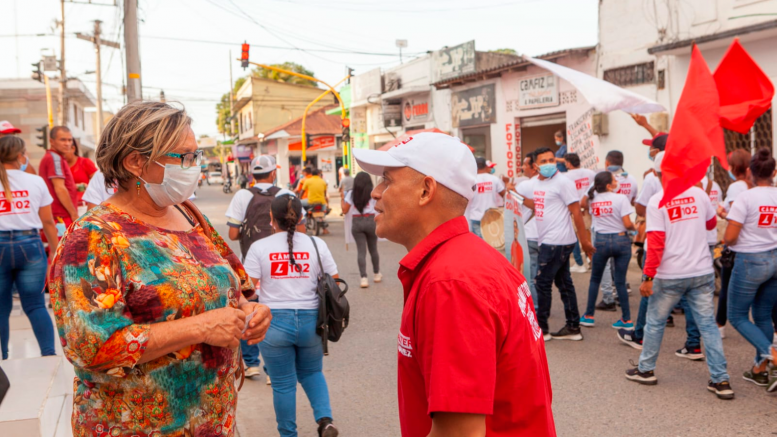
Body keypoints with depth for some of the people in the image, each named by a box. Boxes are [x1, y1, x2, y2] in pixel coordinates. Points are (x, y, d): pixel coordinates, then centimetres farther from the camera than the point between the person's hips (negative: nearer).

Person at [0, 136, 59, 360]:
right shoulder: (35, 181, 3)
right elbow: (48, 222, 6)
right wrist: (55, 250, 15)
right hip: (30, 244, 1)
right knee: (35, 304, 5)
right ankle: (49, 353, -3)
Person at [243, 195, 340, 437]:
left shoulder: (259, 247, -5)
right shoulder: (316, 244, 0)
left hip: (274, 322, -2)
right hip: (311, 320, 2)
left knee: (283, 384, 12)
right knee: (312, 373, 24)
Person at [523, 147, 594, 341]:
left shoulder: (563, 182, -13)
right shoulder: (537, 182, 11)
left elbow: (576, 212, -13)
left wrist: (585, 240, -12)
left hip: (558, 241, -8)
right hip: (548, 241, 8)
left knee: (543, 283, -3)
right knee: (564, 283, 13)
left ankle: (541, 328, 8)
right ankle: (573, 327, 22)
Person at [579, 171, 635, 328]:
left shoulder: (592, 198, 1)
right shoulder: (621, 198, -11)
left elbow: (583, 204, 24)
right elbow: (627, 224, -14)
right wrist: (634, 227, 6)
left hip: (601, 241, 2)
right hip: (621, 240, -2)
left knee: (595, 279, 16)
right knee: (620, 281, 6)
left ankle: (589, 316, 19)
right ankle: (627, 320, 11)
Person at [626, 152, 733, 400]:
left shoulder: (657, 201, -10)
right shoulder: (698, 194, 2)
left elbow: (656, 243, -15)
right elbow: (711, 223, 20)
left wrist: (648, 277, -12)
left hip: (670, 275, -3)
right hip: (703, 272, 3)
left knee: (655, 322, 13)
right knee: (707, 324, 8)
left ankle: (646, 370, 26)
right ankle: (721, 381, 8)